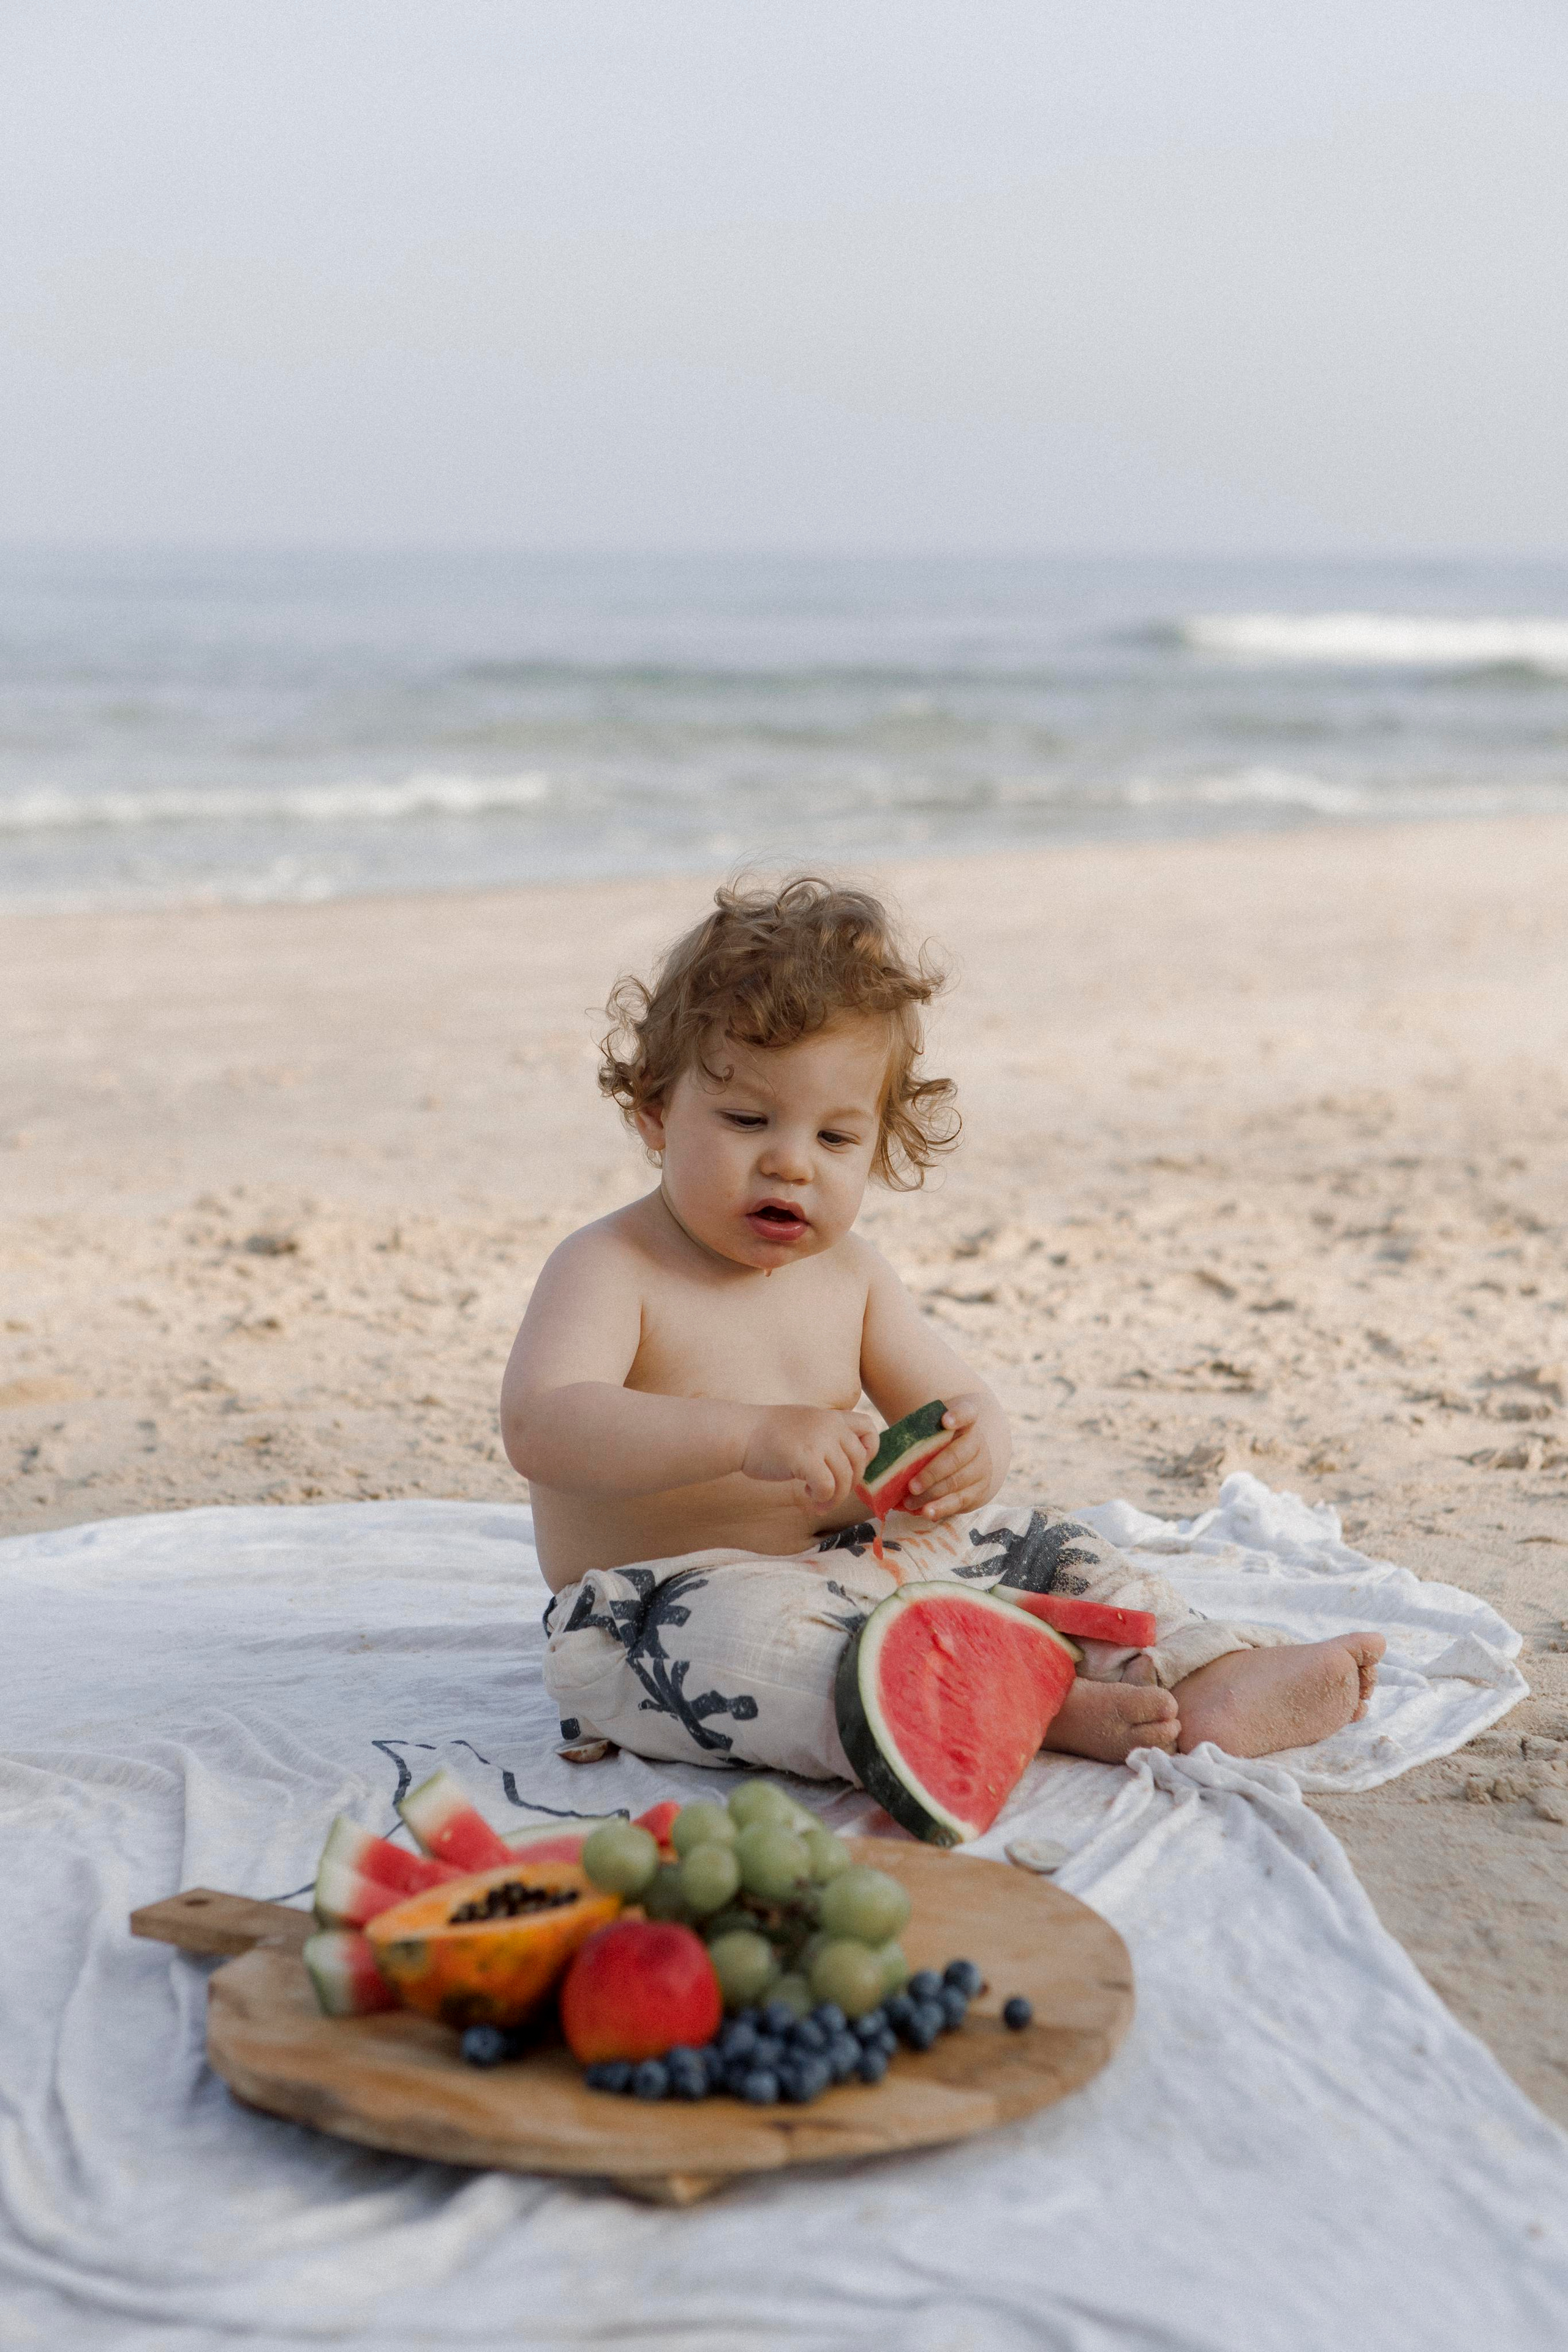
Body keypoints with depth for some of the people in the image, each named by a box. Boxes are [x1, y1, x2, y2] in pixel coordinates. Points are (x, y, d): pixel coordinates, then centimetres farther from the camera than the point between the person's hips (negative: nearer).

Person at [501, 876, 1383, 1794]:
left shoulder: (849, 1271, 7)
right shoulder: (611, 1269, -14)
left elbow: (961, 1402, 7)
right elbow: (542, 1429, -31)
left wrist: (977, 1448, -20)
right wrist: (752, 1437, -42)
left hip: (840, 1570, 7)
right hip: (663, 1611, -7)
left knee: (1034, 1541, 2)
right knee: (748, 1630, -38)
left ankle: (1211, 1682, -12)